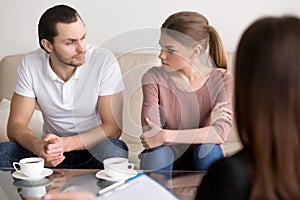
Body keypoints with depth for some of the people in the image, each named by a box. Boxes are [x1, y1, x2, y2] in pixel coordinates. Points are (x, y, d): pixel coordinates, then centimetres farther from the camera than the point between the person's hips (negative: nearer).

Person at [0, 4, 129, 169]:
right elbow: (16, 125, -8)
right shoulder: (30, 64, -8)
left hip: (94, 148, -1)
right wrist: (37, 146, -31)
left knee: (113, 149, -35)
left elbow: (113, 127, -16)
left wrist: (66, 143, -31)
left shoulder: (105, 61, -15)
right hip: (52, 150, 2)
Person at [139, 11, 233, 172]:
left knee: (207, 149, -30)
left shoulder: (222, 79, -10)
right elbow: (148, 135, -20)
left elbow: (220, 134, -24)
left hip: (202, 162, 1)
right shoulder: (154, 77, -10)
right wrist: (209, 122, -23)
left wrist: (166, 136, -30)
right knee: (158, 152, -31)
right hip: (164, 160, 0)